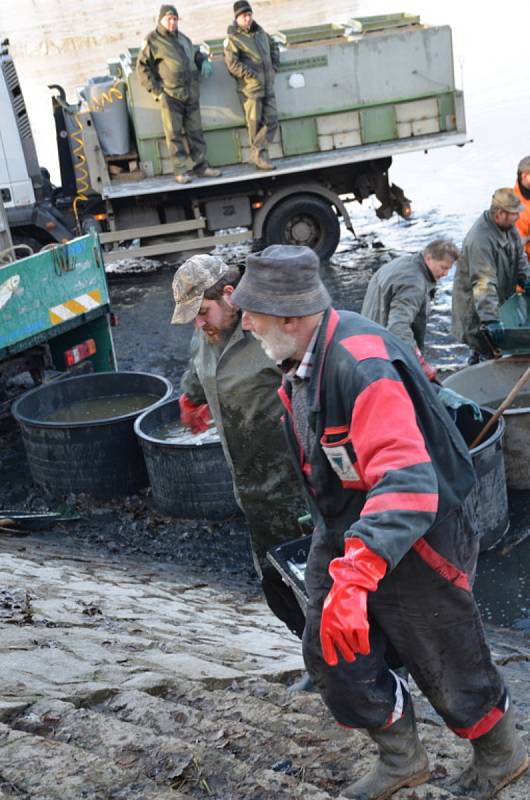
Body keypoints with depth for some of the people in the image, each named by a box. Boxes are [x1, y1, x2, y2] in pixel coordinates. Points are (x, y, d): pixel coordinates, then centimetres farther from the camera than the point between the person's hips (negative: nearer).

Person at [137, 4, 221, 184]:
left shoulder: (182, 38, 18)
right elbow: (142, 68, -2)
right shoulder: (153, 41, -2)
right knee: (174, 134, -3)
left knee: (195, 132, 8)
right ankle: (180, 171, 1)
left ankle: (201, 166, 16)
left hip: (191, 95, 6)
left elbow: (195, 53, 34)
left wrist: (204, 61, 11)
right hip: (170, 96, -6)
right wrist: (156, 90, -9)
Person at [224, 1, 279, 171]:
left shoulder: (260, 31, 14)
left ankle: (258, 154, 8)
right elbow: (232, 63, -15)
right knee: (255, 123, -3)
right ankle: (259, 155, 6)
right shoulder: (233, 38, -7)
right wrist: (251, 75, -18)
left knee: (271, 120, 1)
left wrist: (274, 66, 16)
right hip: (250, 87, -7)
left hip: (268, 85, 7)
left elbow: (273, 45, 30)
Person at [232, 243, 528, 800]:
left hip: (413, 541, -8)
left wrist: (354, 577, -51)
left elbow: (405, 483, -42)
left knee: (446, 667, 11)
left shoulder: (362, 365, -33)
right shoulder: (300, 361, -1)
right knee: (331, 656, 11)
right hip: (344, 533, 9)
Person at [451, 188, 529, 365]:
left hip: (500, 301, 9)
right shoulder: (481, 239, -33)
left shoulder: (509, 228, -3)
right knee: (488, 357, -4)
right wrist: (490, 319, -44)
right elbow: (484, 284, -39)